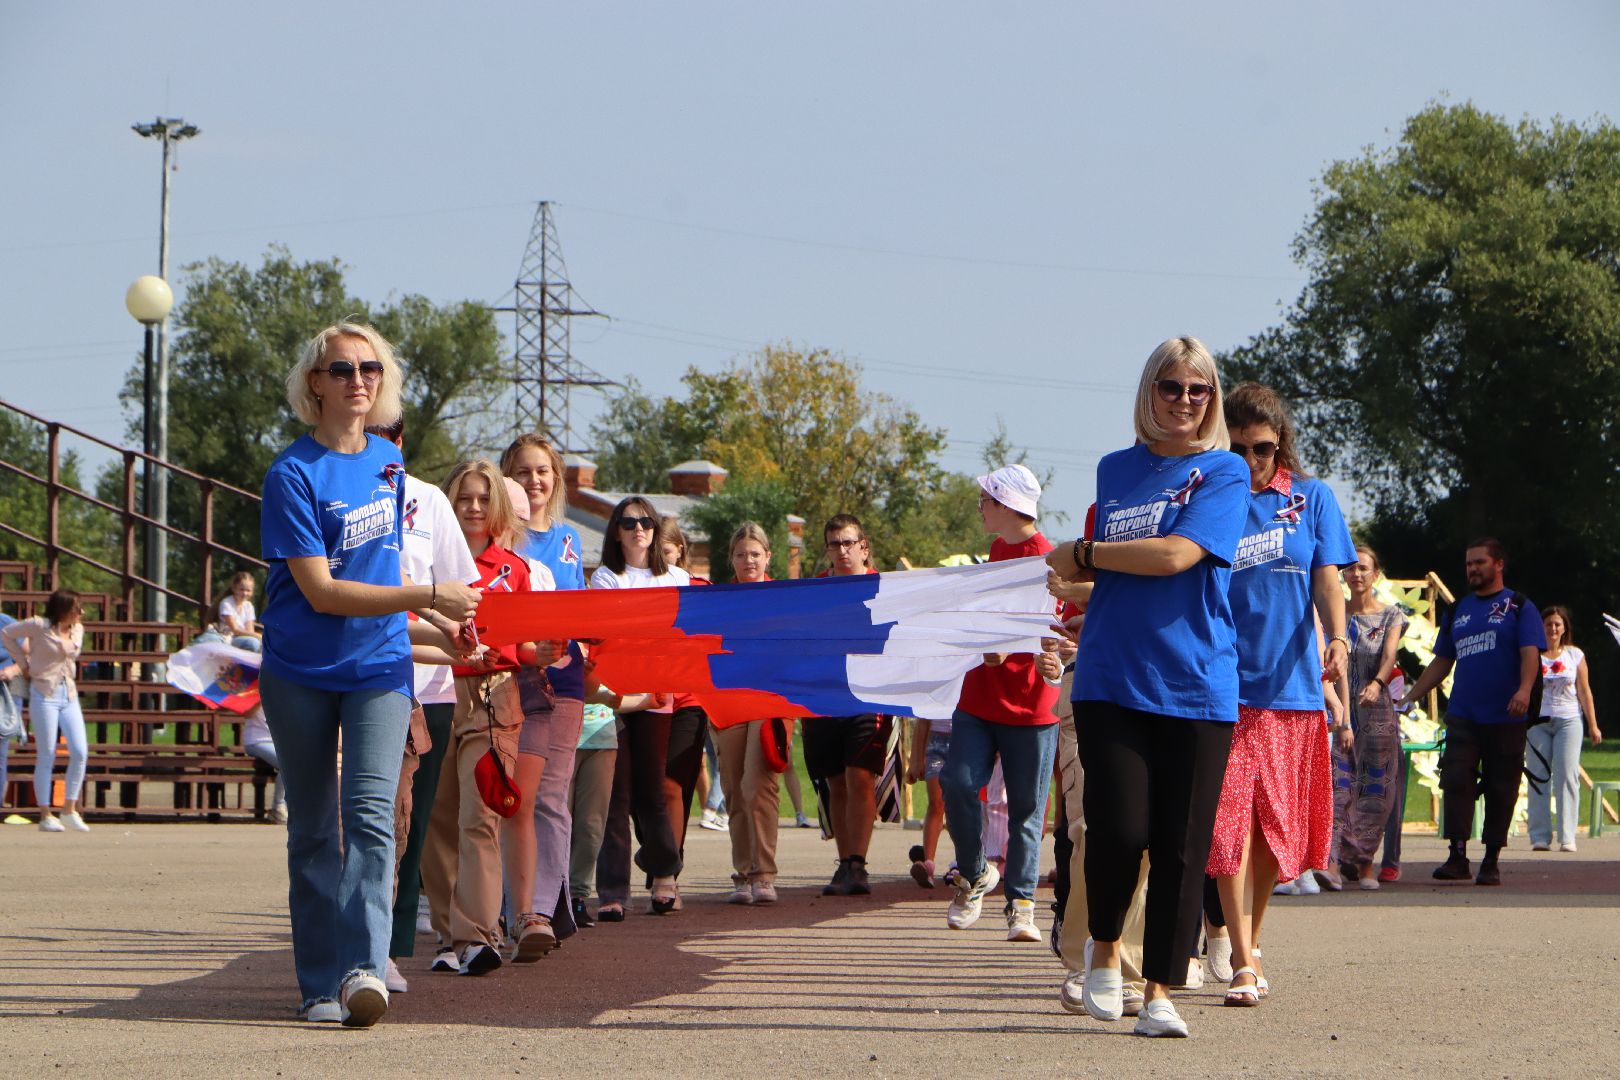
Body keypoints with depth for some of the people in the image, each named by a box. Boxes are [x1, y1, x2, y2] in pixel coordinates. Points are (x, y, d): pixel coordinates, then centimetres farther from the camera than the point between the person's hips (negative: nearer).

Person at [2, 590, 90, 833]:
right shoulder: (40, 626, -9)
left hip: (69, 695, 5)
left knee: (80, 752, -6)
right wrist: (24, 664, 3)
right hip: (44, 694, -5)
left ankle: (69, 811, 4)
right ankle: (45, 816, 4)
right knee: (46, 756, -3)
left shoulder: (78, 629, 8)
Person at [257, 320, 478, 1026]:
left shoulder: (388, 461, 8)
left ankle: (365, 967, -26)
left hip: (378, 668, 3)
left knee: (370, 811, -15)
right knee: (312, 829, 5)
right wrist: (427, 597, -17)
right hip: (300, 673, -3)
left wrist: (433, 626, 16)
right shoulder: (293, 474, -10)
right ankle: (321, 985, 11)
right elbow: (320, 591, -16)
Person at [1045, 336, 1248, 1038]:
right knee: (1119, 828, -12)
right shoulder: (1116, 470, 15)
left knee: (1181, 846, -2)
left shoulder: (1224, 473, 1)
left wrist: (1081, 555, -3)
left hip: (1195, 683, -2)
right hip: (1111, 679, 2)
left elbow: (1175, 554, -13)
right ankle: (1104, 948, 14)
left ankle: (1159, 992, 7)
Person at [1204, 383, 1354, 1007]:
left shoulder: (1311, 499, 10)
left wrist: (1337, 638, -15)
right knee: (1231, 816, -13)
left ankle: (1249, 941, 27)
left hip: (1291, 682, 2)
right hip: (1224, 683, -2)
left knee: (1278, 827, 7)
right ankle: (1242, 963, -14)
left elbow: (1327, 580, 4)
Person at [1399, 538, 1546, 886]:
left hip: (1505, 719, -3)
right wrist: (1409, 698, 16)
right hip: (1463, 715, 3)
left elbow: (1530, 653, -9)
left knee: (1501, 790, 0)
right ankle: (1457, 856, -13)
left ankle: (1491, 860, 8)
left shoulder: (1519, 607, 4)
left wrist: (1524, 689, -28)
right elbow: (1441, 662, 23)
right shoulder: (1458, 610, 18)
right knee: (1456, 781, -11)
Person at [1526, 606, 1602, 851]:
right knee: (1539, 778, -1)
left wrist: (1593, 725, 9)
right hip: (1537, 722, 0)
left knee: (1567, 776, -8)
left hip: (1568, 721, 0)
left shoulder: (1575, 655, 8)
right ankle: (1540, 837, 3)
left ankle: (1567, 838, -8)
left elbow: (1584, 691, 10)